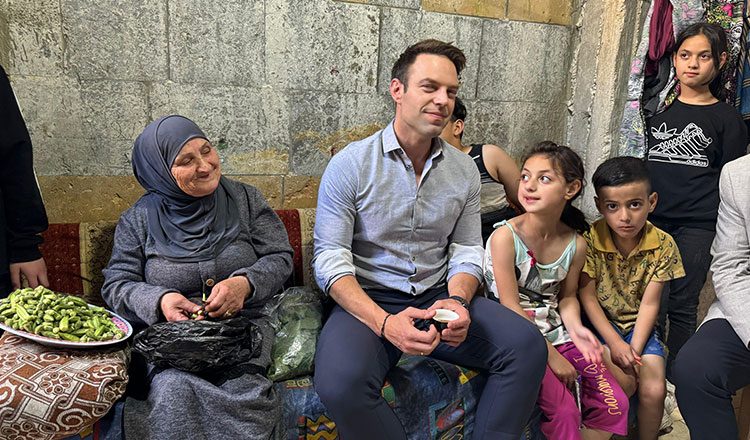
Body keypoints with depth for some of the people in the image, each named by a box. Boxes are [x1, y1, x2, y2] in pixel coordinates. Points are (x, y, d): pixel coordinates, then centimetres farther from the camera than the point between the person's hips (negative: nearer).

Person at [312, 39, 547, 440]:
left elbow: (466, 252, 10)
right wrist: (384, 321, -25)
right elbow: (330, 258, -10)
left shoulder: (464, 170, 7)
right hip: (368, 301, -3)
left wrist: (457, 301, -13)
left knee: (526, 346, -17)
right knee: (341, 383, -33)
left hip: (438, 297, 4)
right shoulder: (350, 165, -7)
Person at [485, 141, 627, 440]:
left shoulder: (575, 244, -1)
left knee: (614, 404, 0)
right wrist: (550, 355, -14)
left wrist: (575, 327, -11)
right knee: (564, 410, -18)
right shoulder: (505, 237, -17)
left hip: (558, 335, 6)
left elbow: (566, 296, 11)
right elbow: (511, 308, -16)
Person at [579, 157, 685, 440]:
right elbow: (587, 297, -12)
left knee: (654, 389, -14)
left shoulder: (662, 246, -9)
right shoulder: (589, 241, -16)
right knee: (623, 382, -21)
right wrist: (615, 343, -17)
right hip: (600, 322, -2)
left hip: (638, 324, 2)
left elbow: (649, 304, -8)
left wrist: (635, 349, -16)